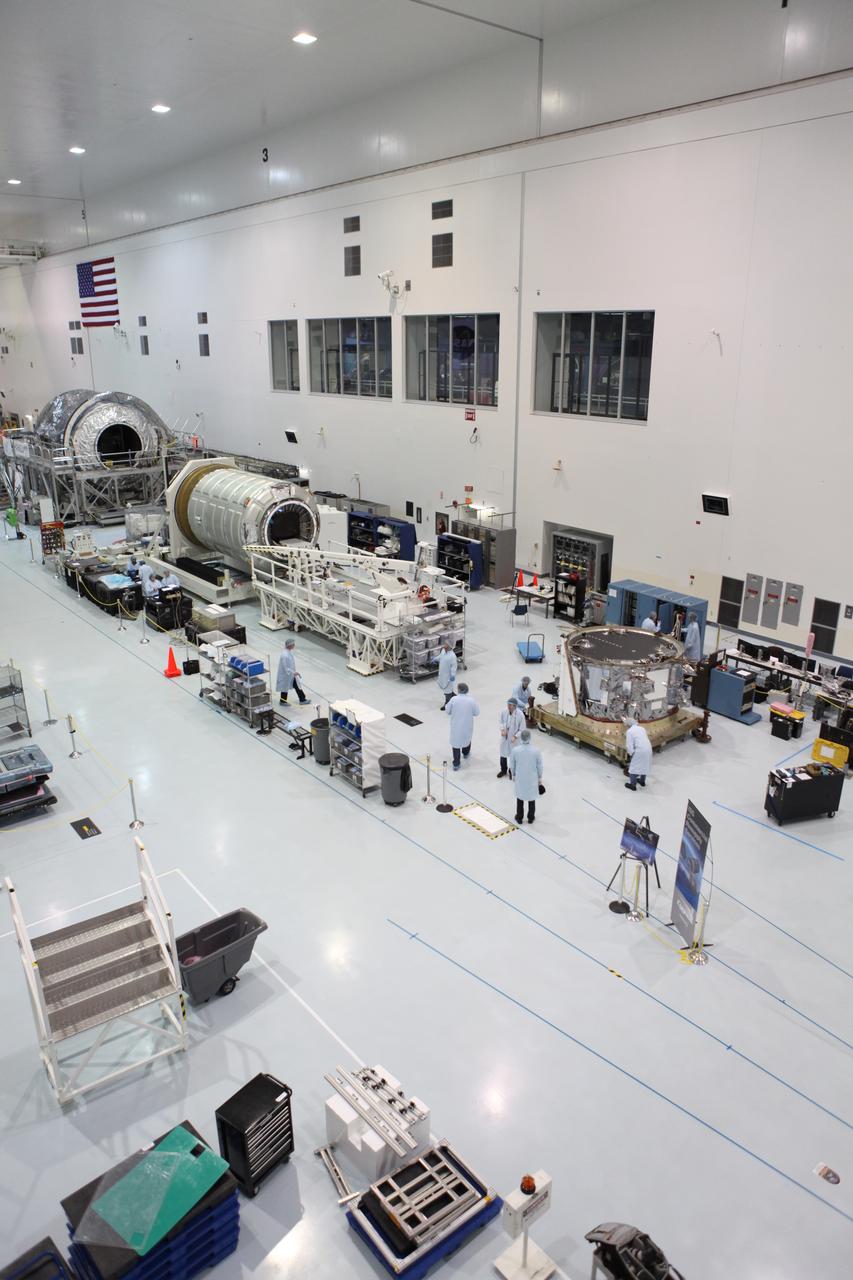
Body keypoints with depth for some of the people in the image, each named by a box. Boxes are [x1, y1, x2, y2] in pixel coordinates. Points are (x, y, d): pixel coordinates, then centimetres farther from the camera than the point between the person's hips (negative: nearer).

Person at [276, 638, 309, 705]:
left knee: (297, 686, 14)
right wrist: (293, 673, -30)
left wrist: (295, 672, 16)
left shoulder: (290, 652, -3)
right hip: (286, 676, -9)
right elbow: (285, 668, -29)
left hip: (292, 675, 9)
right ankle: (283, 702, 32)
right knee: (285, 688, 12)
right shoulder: (285, 655, -32)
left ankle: (302, 700, 24)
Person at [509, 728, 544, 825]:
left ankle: (519, 818, 34)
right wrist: (540, 777, 7)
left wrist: (513, 775, 12)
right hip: (532, 779, 0)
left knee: (520, 798, 20)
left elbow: (512, 765, -7)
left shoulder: (515, 750, -21)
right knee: (531, 799, 20)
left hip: (520, 778, 0)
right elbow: (540, 766, -10)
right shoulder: (536, 750, -22)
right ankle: (531, 818, 35)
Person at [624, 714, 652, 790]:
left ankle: (632, 785, 13)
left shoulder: (629, 731, -5)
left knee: (634, 767, 7)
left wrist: (631, 753, 4)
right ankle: (642, 781, 41)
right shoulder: (642, 728, 15)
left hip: (640, 750, -7)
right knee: (644, 765, 25)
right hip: (648, 749, 7)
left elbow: (629, 745, -9)